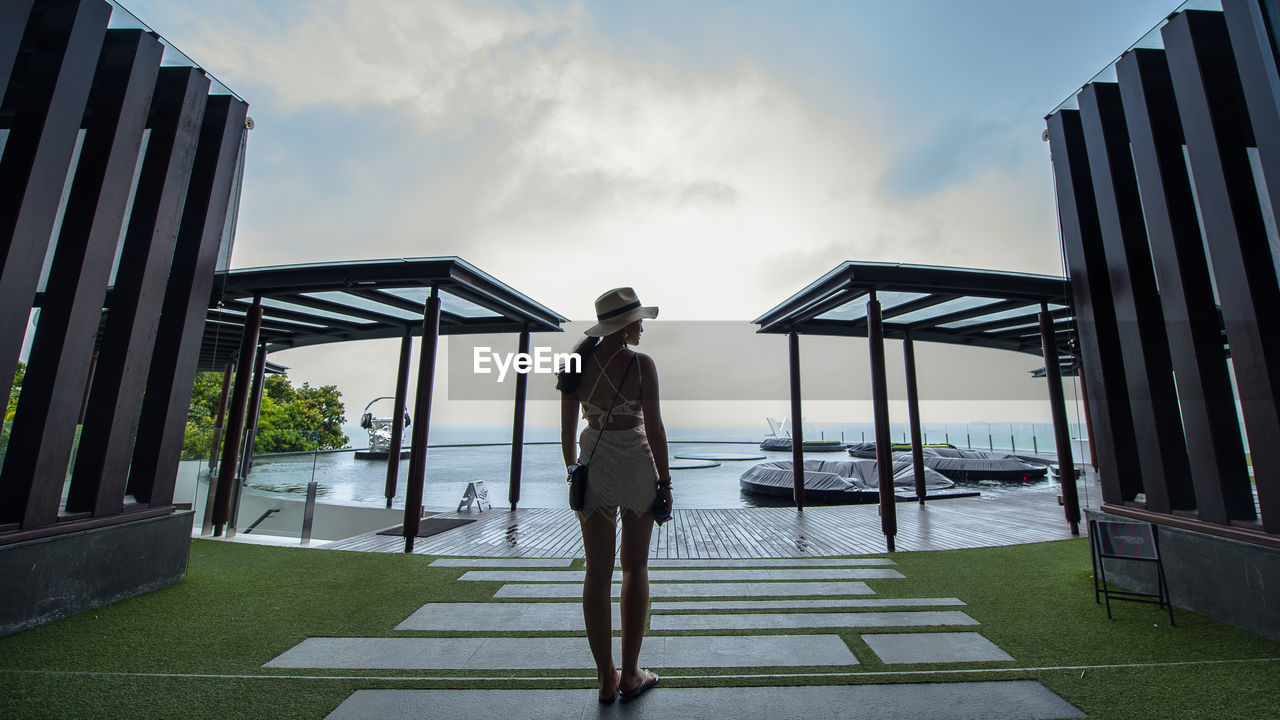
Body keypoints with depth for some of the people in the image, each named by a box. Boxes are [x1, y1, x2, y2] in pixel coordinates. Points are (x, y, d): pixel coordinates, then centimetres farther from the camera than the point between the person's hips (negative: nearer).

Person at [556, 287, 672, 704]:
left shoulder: (578, 363, 0)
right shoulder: (641, 364, -11)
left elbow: (567, 430, 3)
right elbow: (654, 428, -11)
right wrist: (665, 481, -2)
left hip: (593, 465, 3)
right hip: (636, 463, -3)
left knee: (597, 572, 12)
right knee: (635, 567, 14)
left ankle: (606, 679, 25)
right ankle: (630, 675, 26)